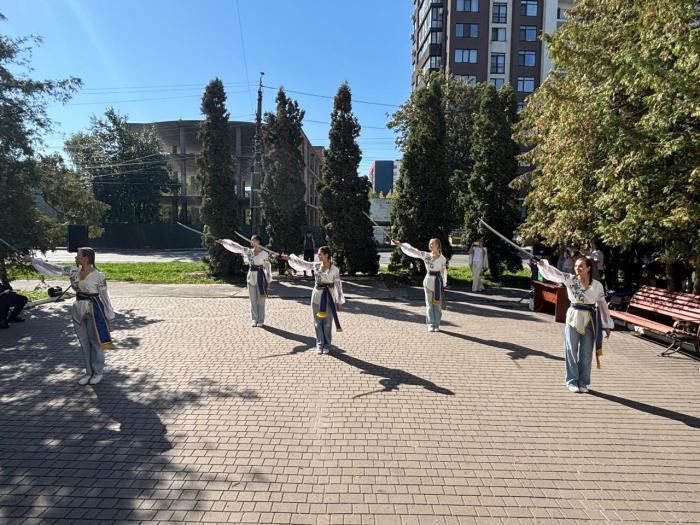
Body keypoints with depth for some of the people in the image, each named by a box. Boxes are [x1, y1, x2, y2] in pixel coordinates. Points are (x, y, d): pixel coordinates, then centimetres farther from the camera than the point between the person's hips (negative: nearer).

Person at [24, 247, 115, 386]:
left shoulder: (98, 276, -15)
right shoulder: (74, 271, 3)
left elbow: (105, 297, -11)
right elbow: (54, 268, 11)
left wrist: (109, 317, -8)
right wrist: (32, 260, 12)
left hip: (94, 310, -6)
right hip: (79, 310, 6)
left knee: (95, 342, 5)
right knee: (84, 342, 13)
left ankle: (98, 372, 18)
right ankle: (89, 372, 25)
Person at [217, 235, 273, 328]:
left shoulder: (264, 254, -7)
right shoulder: (249, 251, 6)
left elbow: (268, 267, -4)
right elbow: (235, 246, 5)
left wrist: (268, 280, -4)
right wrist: (223, 241, 2)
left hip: (260, 277, -5)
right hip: (251, 276, 5)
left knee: (260, 300, 1)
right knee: (253, 300, 8)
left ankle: (261, 321, 10)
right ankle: (254, 320, 16)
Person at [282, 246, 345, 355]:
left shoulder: (335, 269, -8)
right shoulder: (316, 265, 1)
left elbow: (338, 285, -4)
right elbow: (303, 263, 8)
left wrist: (338, 301, -3)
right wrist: (290, 258, 1)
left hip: (328, 297, -3)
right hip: (317, 295, 3)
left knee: (327, 322, 5)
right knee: (318, 322, 9)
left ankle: (326, 345, 19)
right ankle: (320, 344, 21)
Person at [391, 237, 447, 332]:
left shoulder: (442, 258, -4)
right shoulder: (425, 255, 0)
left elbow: (444, 272, 1)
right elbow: (412, 250, -2)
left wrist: (444, 285, 1)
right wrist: (400, 244, -7)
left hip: (438, 281, -1)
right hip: (428, 281, 1)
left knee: (438, 304, 4)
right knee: (429, 304, 5)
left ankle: (437, 325, 14)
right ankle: (430, 325, 11)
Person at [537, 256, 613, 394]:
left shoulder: (597, 285, -1)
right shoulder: (570, 279, -5)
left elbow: (602, 305, 6)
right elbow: (555, 273, -20)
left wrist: (607, 325, 9)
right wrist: (543, 264, -40)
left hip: (590, 320, 1)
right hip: (573, 318, -1)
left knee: (586, 353, 9)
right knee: (571, 351, 5)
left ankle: (583, 382, 24)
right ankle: (572, 381, 19)